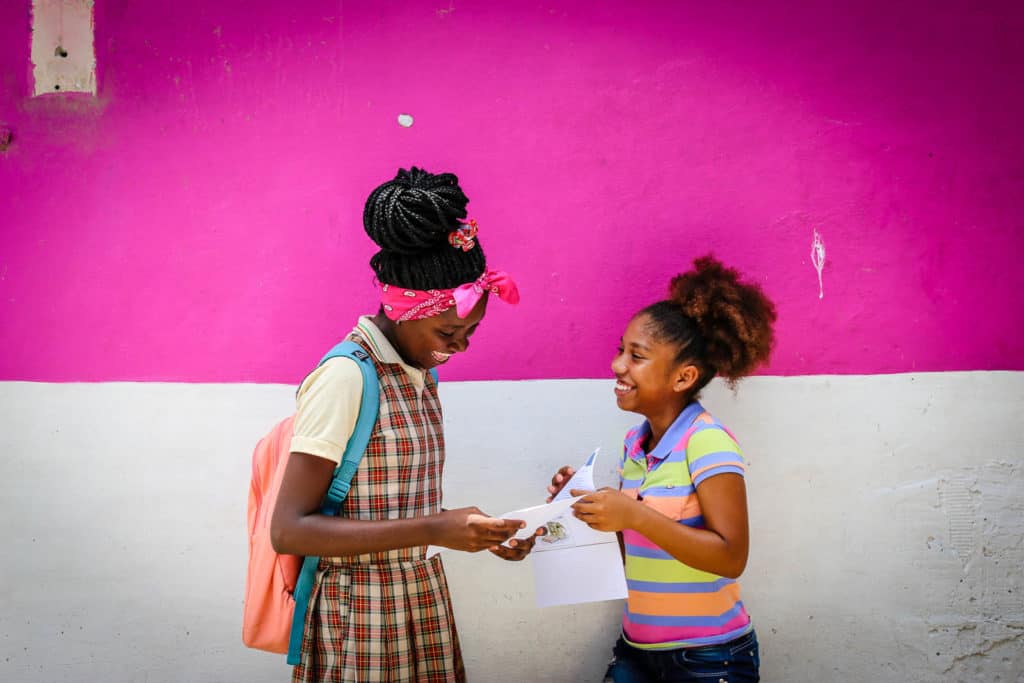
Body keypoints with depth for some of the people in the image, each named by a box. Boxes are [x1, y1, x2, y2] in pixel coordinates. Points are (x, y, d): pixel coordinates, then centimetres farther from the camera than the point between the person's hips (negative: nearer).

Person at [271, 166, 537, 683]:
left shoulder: (421, 376, 7)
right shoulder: (345, 377, -17)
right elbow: (289, 529, -21)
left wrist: (478, 534, -1)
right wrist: (432, 530, -26)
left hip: (423, 601, 7)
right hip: (361, 616, -7)